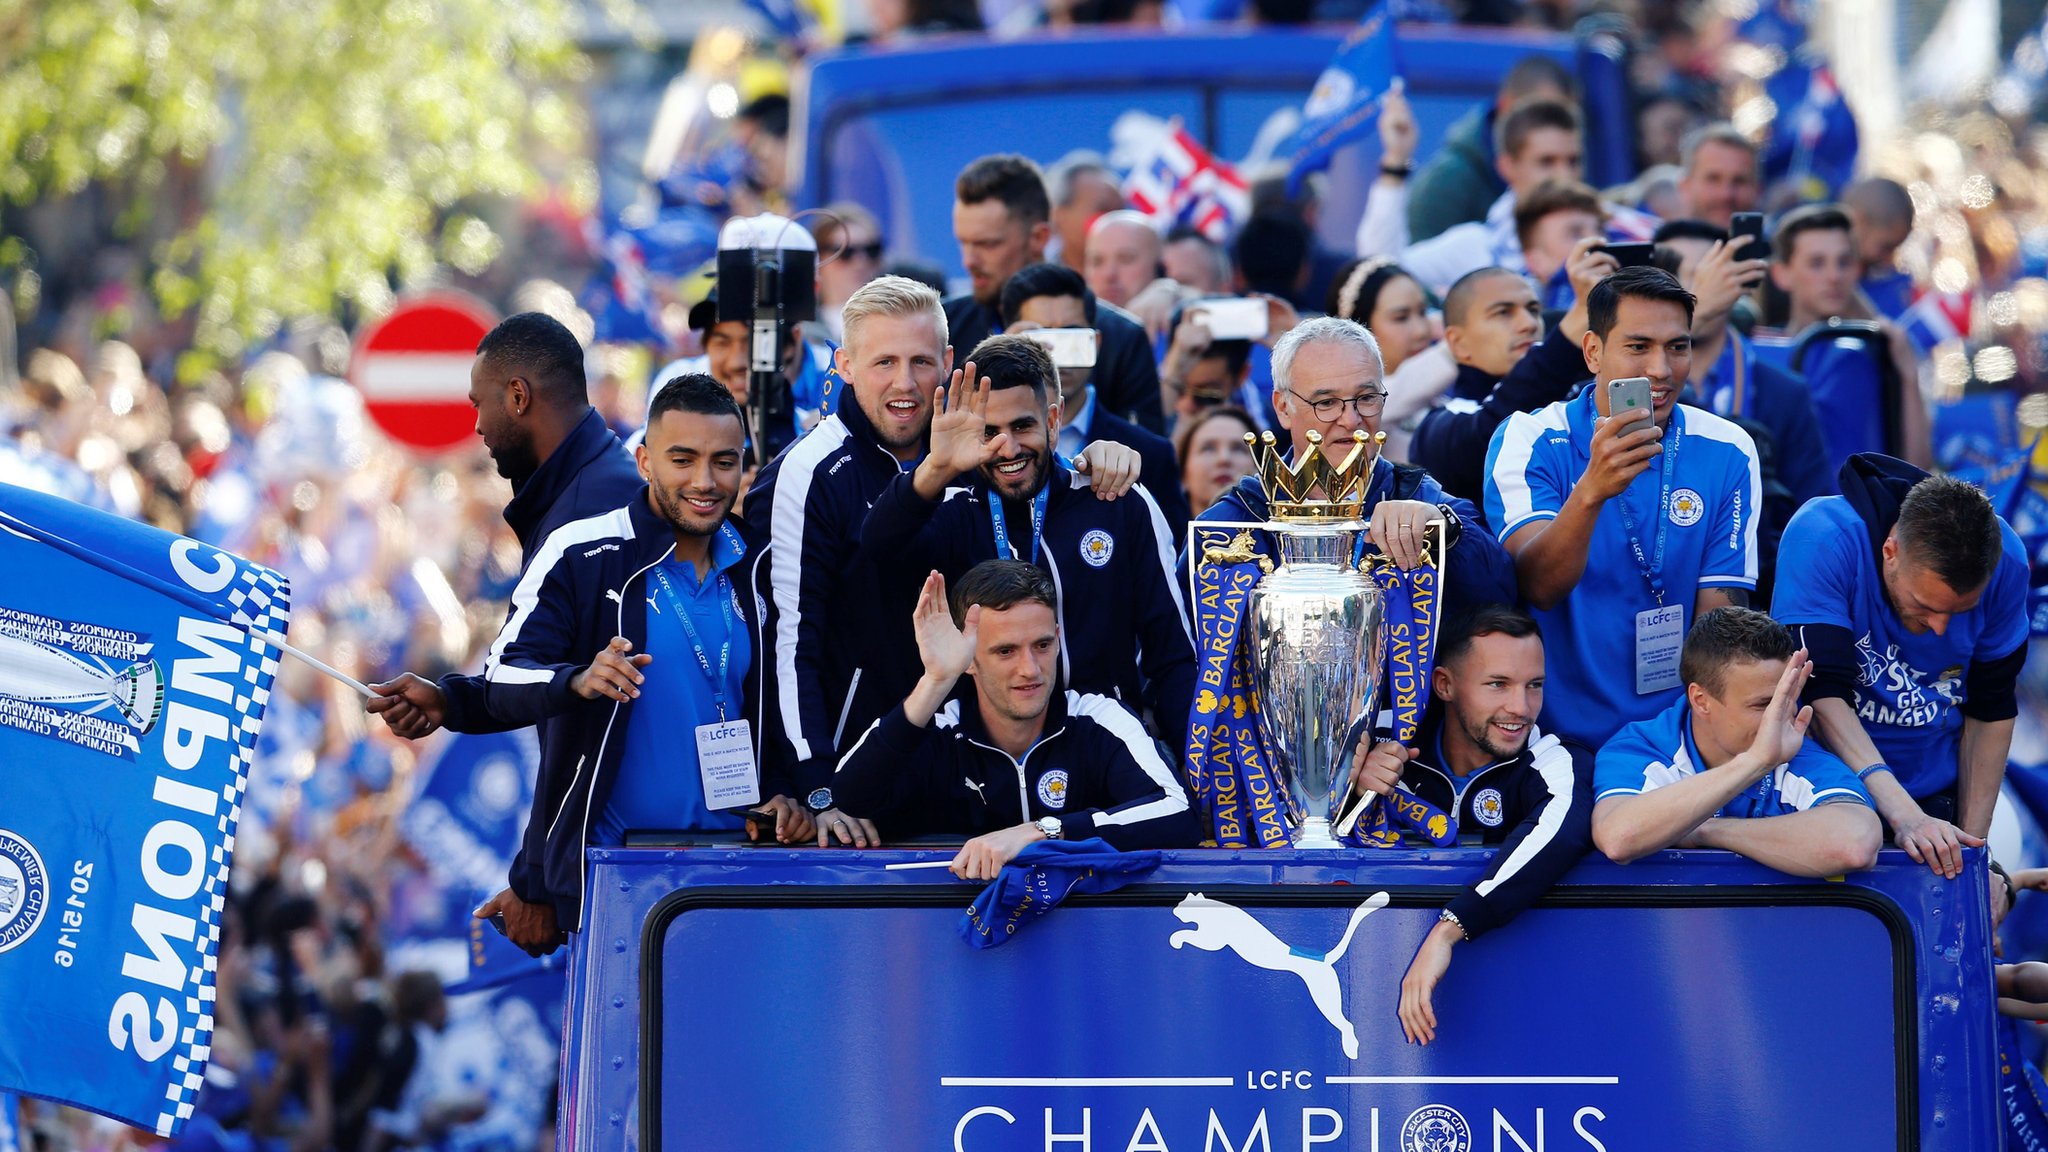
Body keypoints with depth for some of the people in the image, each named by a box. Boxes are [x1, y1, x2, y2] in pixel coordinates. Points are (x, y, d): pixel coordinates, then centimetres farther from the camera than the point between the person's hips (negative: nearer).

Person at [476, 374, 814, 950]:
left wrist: (781, 794, 3)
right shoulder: (581, 553, -4)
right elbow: (503, 677, -9)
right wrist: (579, 681, -28)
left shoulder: (755, 567, 9)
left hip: (731, 857, 4)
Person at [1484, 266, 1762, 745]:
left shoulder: (1726, 454, 5)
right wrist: (1592, 489, -32)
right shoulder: (1528, 441, -2)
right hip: (1561, 737, -2)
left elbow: (1719, 616, 3)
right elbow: (1539, 588, -15)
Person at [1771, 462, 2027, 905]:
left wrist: (1972, 842, -4)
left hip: (1938, 798, 3)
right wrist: (1904, 816, -39)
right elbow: (1823, 693, -30)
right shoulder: (1823, 539, -25)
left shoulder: (2005, 561, -13)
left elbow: (1991, 709, -1)